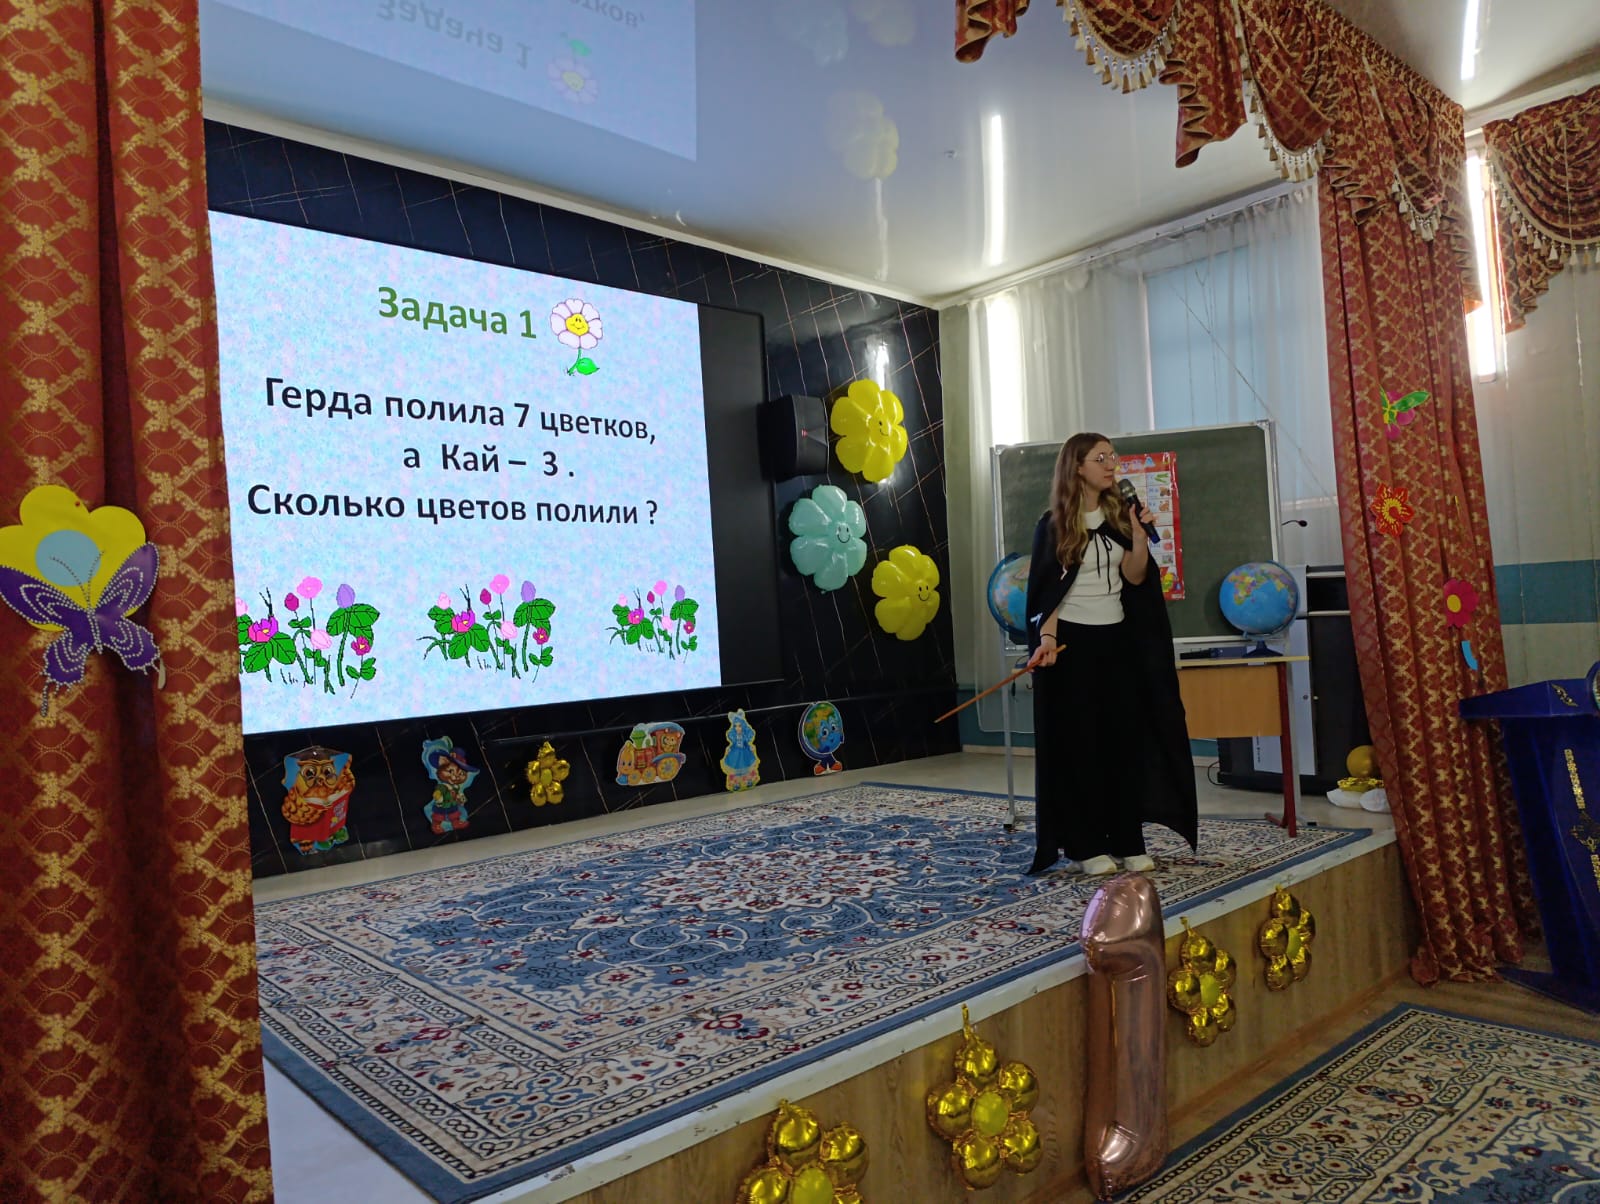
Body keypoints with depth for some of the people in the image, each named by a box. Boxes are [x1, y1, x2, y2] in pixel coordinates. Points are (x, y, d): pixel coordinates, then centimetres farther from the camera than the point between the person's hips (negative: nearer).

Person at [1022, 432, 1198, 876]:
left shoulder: (1120, 515, 7)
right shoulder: (1054, 524, -4)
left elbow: (1134, 577, 1)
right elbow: (1046, 590, -7)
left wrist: (1139, 537, -14)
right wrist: (1047, 637, -20)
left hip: (1118, 639, 4)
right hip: (1072, 642, -4)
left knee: (1126, 739, 5)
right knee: (1079, 742, 0)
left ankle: (1128, 841, 15)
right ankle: (1087, 845, 8)